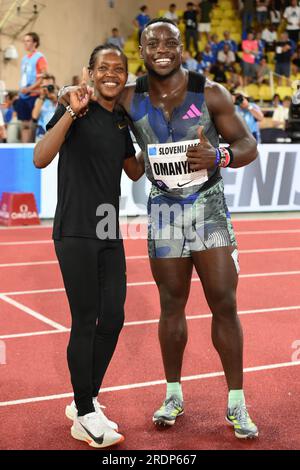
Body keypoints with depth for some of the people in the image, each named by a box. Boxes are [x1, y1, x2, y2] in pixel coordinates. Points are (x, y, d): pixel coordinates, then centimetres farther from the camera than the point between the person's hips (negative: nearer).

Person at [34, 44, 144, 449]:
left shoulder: (122, 121, 14)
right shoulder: (75, 110, -6)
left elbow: (136, 172, 25)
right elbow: (40, 159, -20)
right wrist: (72, 112, -25)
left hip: (110, 234, 7)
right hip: (76, 233, -7)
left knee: (113, 319, 8)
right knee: (86, 322, -2)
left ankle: (85, 400, 25)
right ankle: (85, 416, 11)